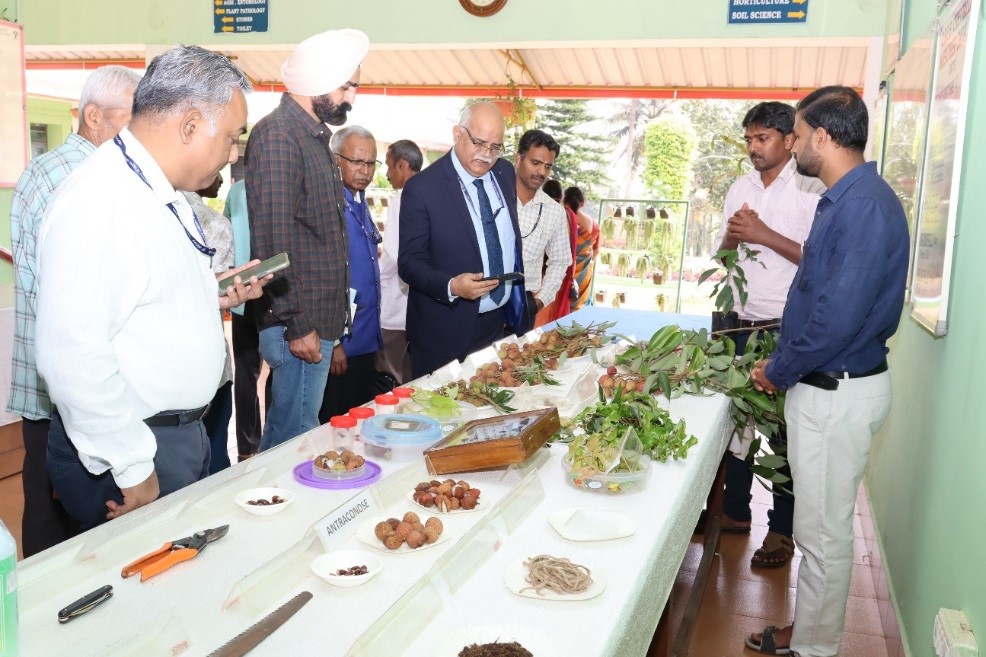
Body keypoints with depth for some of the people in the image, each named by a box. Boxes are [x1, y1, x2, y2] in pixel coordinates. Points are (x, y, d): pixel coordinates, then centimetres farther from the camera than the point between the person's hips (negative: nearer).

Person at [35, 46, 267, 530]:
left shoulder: (161, 195, 10)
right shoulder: (97, 202, -22)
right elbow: (73, 358, -28)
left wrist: (216, 297, 4)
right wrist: (133, 469, -22)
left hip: (183, 433, 9)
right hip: (128, 453, -9)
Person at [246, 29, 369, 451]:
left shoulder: (313, 135, 15)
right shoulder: (278, 134, -14)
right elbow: (273, 240, -20)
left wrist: (326, 320, 17)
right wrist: (297, 325, -19)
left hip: (317, 319, 9)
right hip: (301, 325, -9)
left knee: (286, 431, 18)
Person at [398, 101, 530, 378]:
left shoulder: (505, 173, 4)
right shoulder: (422, 188, -14)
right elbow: (409, 262, -13)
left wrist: (520, 300, 14)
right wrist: (451, 286, -30)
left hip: (503, 322, 6)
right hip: (447, 333, -5)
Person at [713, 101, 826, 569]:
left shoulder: (811, 191, -7)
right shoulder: (740, 189, 12)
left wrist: (765, 235, -17)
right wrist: (733, 235, -4)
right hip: (742, 324, 6)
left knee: (784, 428, 2)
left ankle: (782, 530, 15)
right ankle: (735, 511, 28)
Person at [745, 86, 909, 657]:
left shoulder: (864, 204, -22)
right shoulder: (848, 199, 11)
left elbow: (838, 316, -26)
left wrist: (780, 371, -12)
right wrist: (784, 363, 12)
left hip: (838, 393, -10)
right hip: (824, 386, 10)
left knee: (824, 533, 5)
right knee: (820, 526, 20)